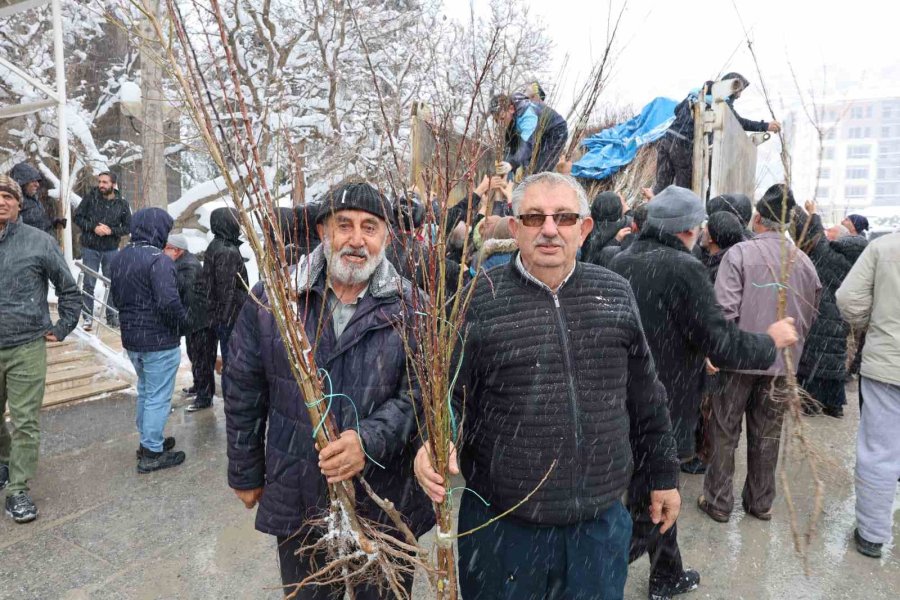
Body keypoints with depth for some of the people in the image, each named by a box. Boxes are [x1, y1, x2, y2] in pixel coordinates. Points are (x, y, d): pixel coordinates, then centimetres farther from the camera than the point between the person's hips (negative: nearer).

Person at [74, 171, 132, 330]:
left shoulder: (122, 204, 0)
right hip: (90, 248, -1)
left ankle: (112, 317, 20)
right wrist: (93, 227, -16)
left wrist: (111, 230, -14)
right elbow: (78, 217, -1)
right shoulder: (90, 197, -4)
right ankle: (88, 318, 13)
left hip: (111, 250, 1)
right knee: (89, 284, 4)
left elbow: (128, 226, 3)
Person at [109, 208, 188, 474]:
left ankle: (148, 441, 36)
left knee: (145, 391, 23)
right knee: (159, 397, 3)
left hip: (131, 338, 9)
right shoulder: (158, 259, -21)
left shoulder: (119, 258, 7)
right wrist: (183, 320, -12)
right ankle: (152, 454, 12)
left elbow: (116, 297, 15)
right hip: (160, 341, -9)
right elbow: (168, 302, -28)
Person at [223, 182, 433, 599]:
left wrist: (370, 440, -28)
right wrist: (246, 474, 9)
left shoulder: (411, 307, -9)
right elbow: (244, 394, 3)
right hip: (298, 505, 1)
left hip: (387, 505, -1)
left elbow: (420, 392, -11)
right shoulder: (271, 300, -5)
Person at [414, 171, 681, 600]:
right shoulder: (478, 301, -9)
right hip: (502, 526, -2)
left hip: (601, 521, 3)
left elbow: (644, 396, 9)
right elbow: (450, 395, -4)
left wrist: (662, 475, 14)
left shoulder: (616, 295, 1)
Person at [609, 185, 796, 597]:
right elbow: (722, 344, -21)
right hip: (661, 415, -8)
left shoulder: (621, 262, 3)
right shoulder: (684, 269, -19)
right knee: (646, 517, 7)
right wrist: (771, 340, -1)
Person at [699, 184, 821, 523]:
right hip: (783, 362, 4)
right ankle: (761, 503, 30)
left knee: (724, 432, 9)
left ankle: (718, 502, 19)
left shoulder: (740, 253, -12)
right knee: (767, 436, 16)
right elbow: (810, 316, 9)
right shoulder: (804, 261, 1)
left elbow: (725, 308, -18)